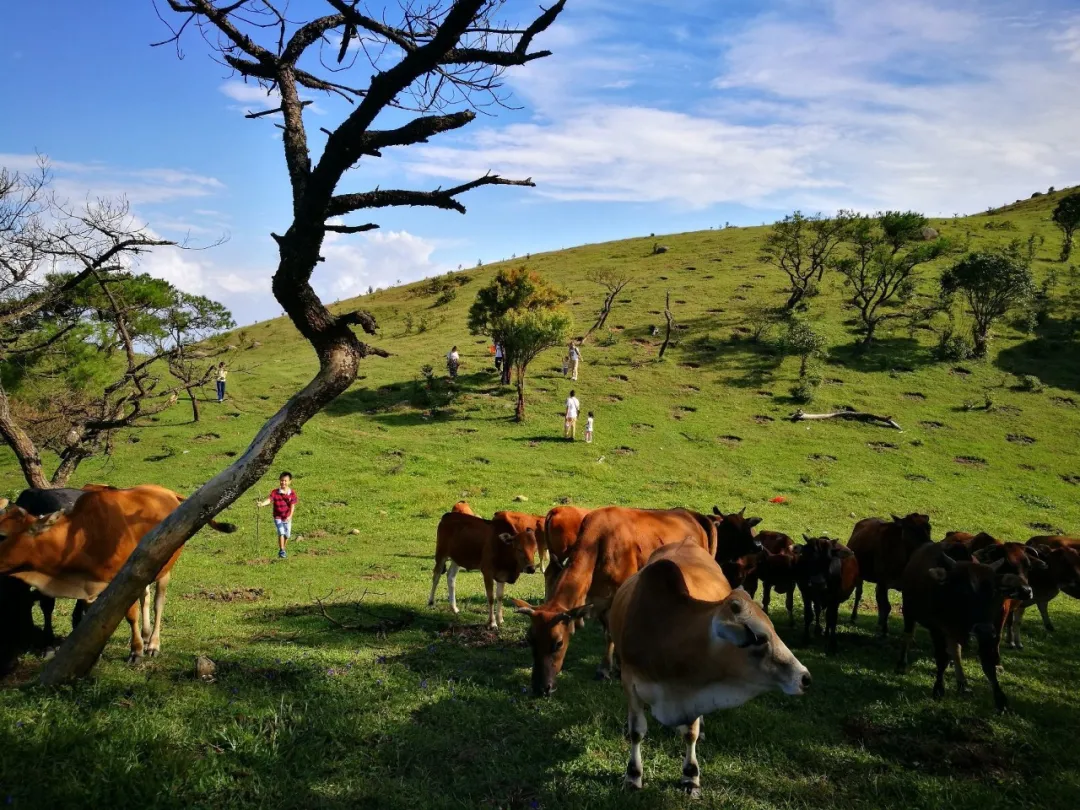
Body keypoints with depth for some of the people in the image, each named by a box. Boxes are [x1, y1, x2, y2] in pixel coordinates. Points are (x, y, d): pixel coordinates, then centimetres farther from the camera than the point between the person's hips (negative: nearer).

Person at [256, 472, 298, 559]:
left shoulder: (292, 493, -9)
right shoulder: (275, 492, -11)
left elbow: (292, 505, -12)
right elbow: (269, 500, -25)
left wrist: (290, 516, -24)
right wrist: (262, 503, -46)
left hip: (287, 518, 2)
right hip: (278, 517, -2)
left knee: (287, 535, 12)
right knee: (281, 533, -16)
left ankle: (283, 548, 37)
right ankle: (281, 551, -6)